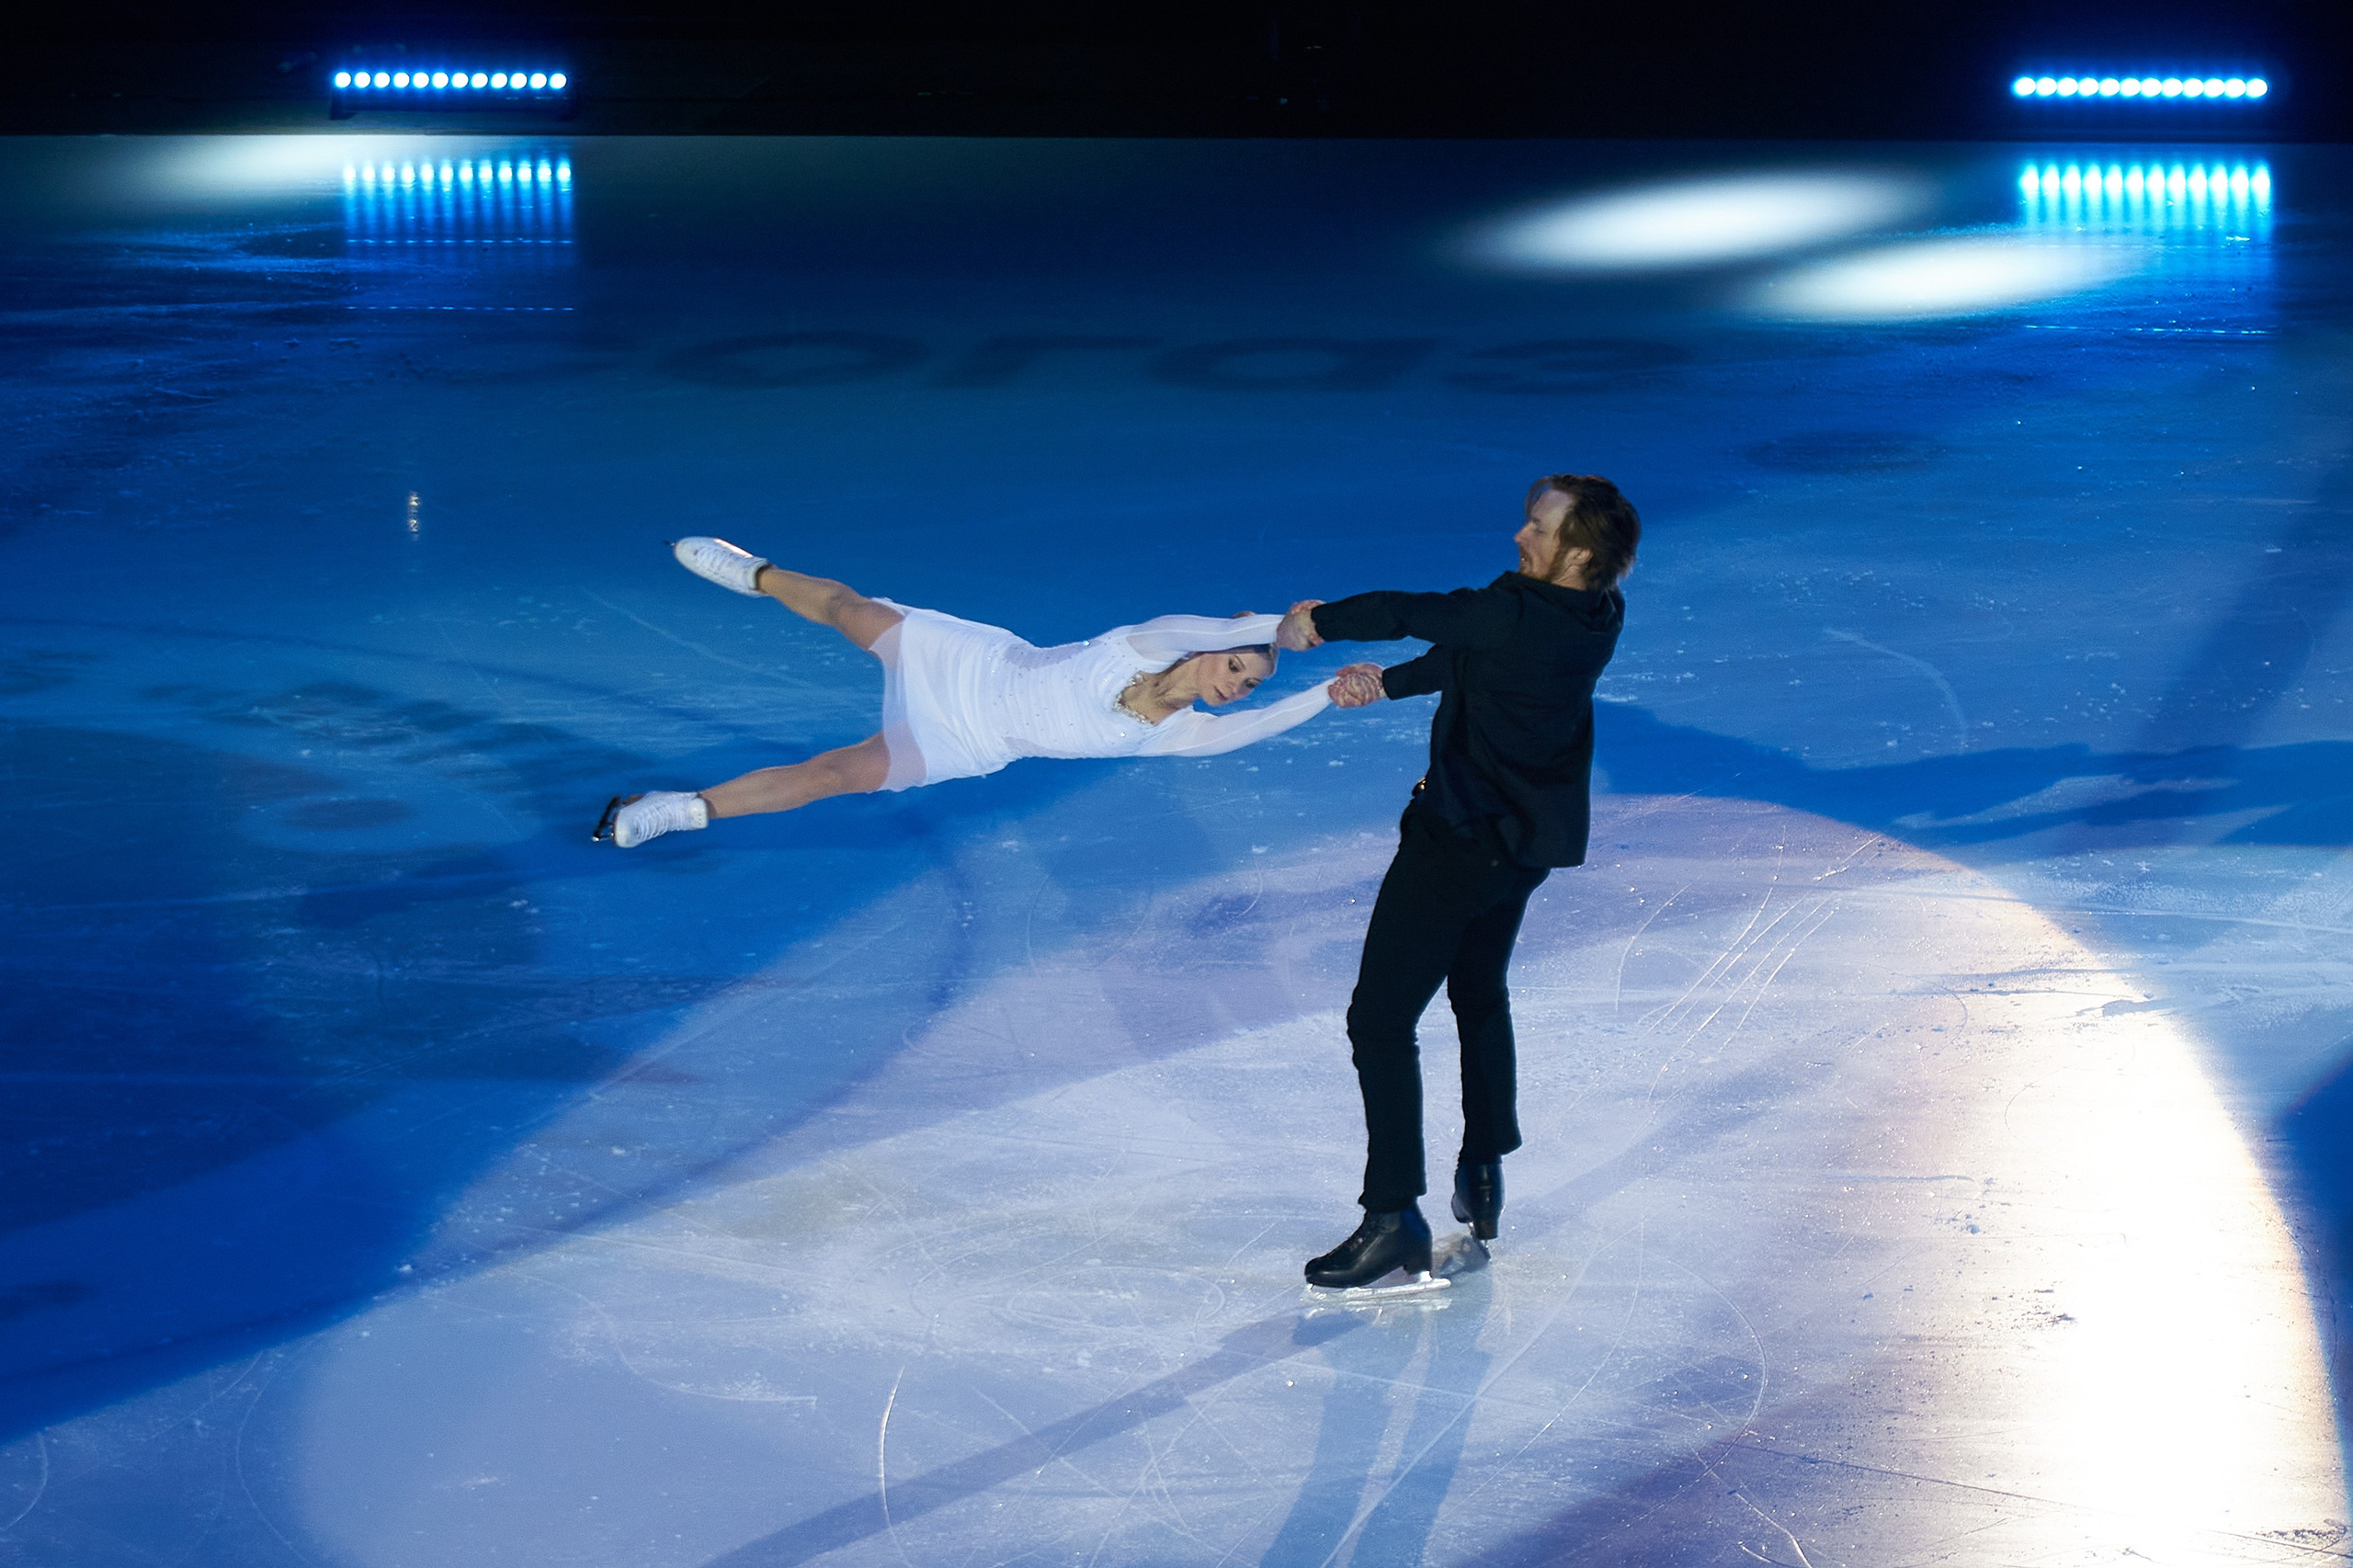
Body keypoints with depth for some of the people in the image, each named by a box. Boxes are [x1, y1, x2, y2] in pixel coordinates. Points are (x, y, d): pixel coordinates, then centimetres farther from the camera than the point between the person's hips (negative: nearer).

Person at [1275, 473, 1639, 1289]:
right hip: (1530, 832, 9)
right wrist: (1389, 682, 11)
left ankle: (1394, 1217, -4)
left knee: (1380, 1019, -4)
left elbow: (1411, 613, -16)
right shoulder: (1596, 613, -4)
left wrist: (1317, 623, 0)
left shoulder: (1522, 616, -30)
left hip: (1464, 838, -9)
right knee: (1479, 993, 29)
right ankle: (1483, 1175, 40)